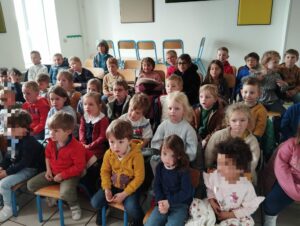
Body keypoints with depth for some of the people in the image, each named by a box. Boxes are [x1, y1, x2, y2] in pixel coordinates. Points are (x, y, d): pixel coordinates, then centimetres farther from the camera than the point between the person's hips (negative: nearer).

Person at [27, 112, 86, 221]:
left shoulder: (76, 147, -27)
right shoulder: (51, 142, -5)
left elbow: (79, 167, -22)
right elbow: (47, 155, 14)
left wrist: (62, 175, -22)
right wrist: (48, 170, 0)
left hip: (70, 175, -7)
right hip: (53, 173, 7)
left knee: (65, 193, -36)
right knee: (30, 185, 1)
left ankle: (74, 206, 0)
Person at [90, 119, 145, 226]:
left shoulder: (136, 155, -26)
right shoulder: (108, 154, -12)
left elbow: (139, 178, -20)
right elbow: (105, 171, 1)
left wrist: (124, 193, -21)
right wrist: (106, 189, -11)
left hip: (130, 187, -4)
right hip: (113, 185, 4)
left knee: (132, 209, -27)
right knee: (95, 202, -8)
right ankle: (102, 210, 31)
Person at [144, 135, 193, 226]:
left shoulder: (183, 170, -12)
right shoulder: (160, 167, 2)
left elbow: (186, 192, -13)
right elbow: (157, 186, 5)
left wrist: (169, 202, -16)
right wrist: (160, 202, -12)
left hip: (180, 205, -4)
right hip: (163, 202, 4)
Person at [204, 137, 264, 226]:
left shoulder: (247, 187, -22)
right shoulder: (215, 175, -15)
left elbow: (249, 208, -13)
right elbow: (209, 187, 4)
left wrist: (230, 215, -18)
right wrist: (211, 200, -14)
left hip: (235, 215, -1)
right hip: (215, 209, 2)